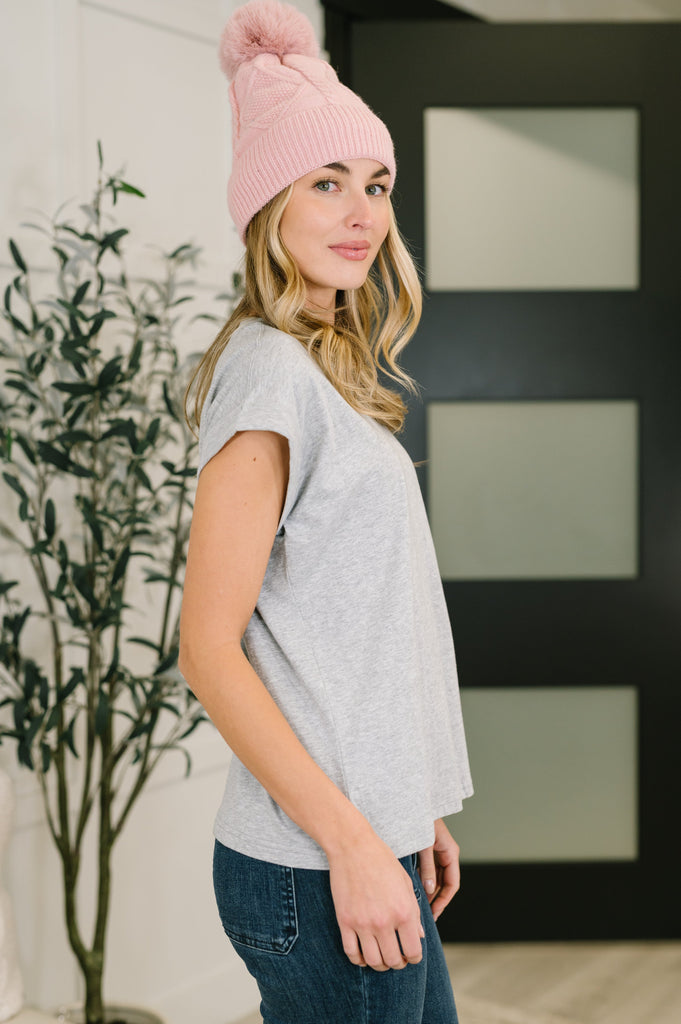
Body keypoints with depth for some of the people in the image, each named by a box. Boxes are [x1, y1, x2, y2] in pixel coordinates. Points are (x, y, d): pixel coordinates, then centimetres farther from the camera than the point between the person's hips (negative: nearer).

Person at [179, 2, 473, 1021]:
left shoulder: (333, 374, 14)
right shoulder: (269, 368, -13)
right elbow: (209, 649, -17)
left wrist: (414, 818, 16)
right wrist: (352, 843, -18)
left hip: (372, 841, 9)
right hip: (316, 869, -9)